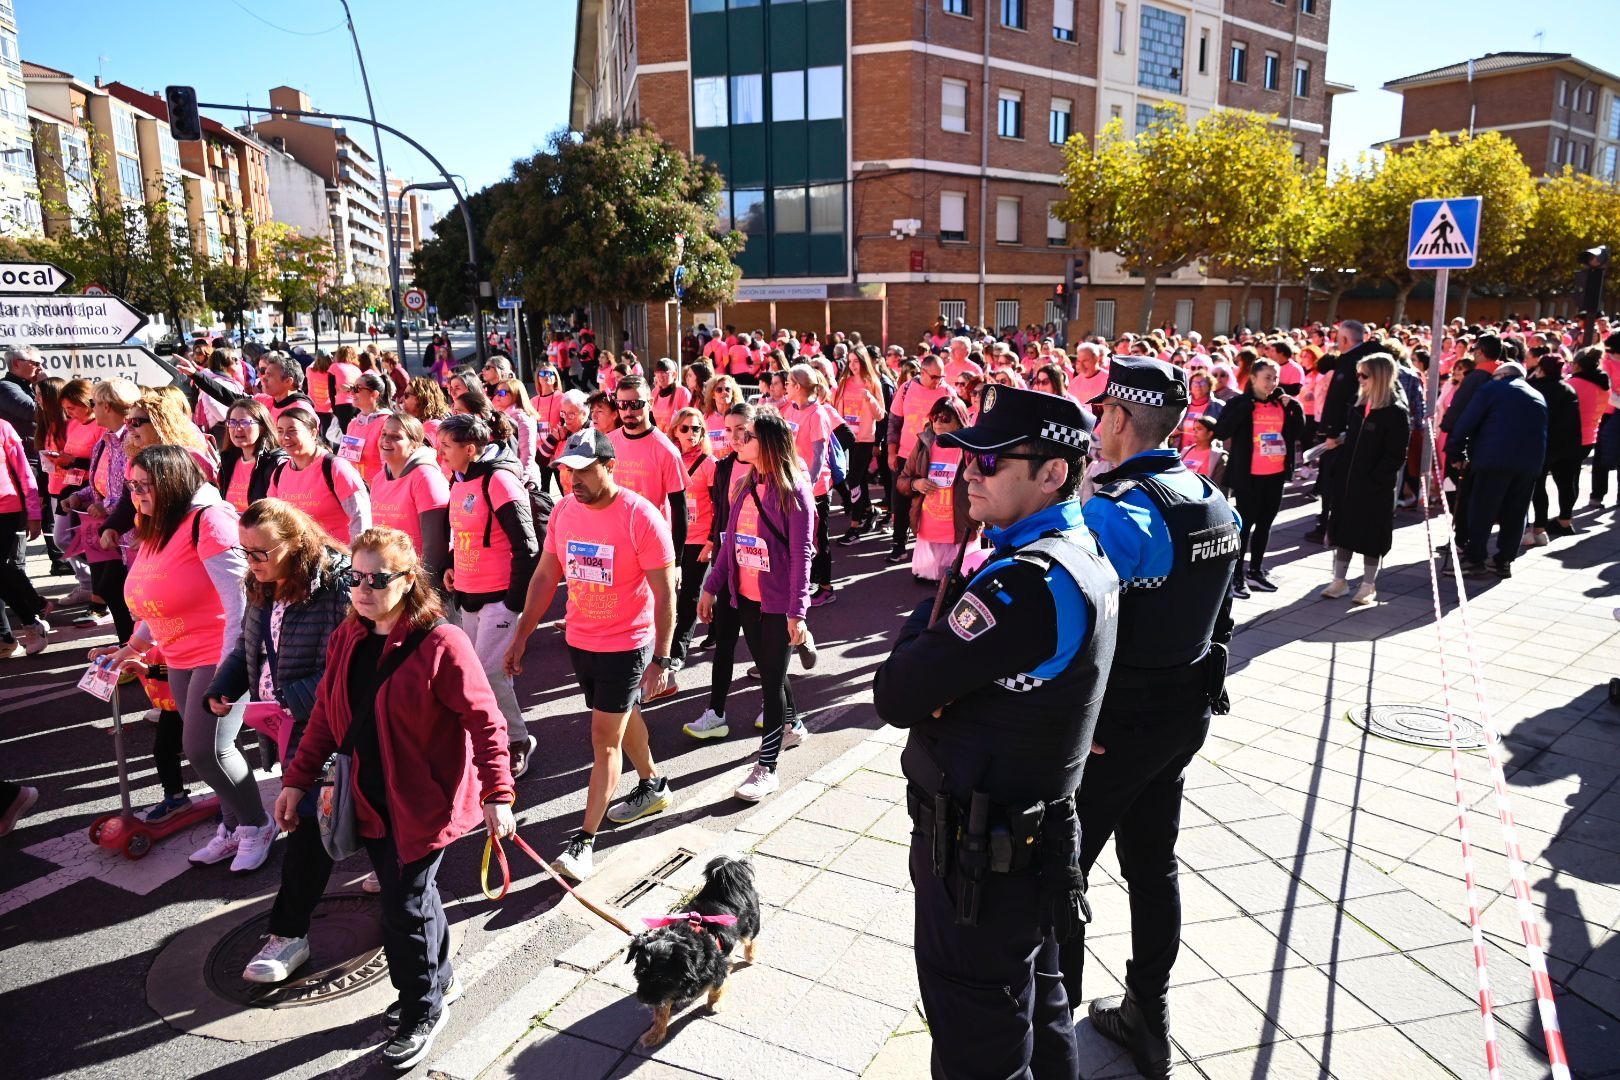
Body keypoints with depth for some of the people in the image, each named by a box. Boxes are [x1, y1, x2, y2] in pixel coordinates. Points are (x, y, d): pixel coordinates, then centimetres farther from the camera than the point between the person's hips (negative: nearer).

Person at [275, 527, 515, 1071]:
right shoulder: (346, 639, 2)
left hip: (423, 801, -7)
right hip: (370, 799, 7)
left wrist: (497, 793, -22)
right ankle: (438, 978, 44)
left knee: (407, 906, 2)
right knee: (407, 895, 20)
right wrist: (297, 779, 11)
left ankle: (423, 1012, 25)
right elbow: (326, 714, 11)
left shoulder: (440, 644, -21)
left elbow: (484, 721, -20)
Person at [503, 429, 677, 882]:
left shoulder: (641, 517, -21)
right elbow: (545, 576, 7)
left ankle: (583, 842, 3)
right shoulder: (564, 510, -2)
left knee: (605, 738, -4)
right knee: (621, 719, 23)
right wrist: (521, 636, 7)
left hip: (627, 645, -6)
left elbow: (665, 593, -18)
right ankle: (653, 786, 46)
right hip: (579, 640, 6)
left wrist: (661, 660, -20)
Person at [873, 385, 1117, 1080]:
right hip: (1037, 833, 9)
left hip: (980, 857, -9)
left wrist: (928, 615, -8)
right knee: (1037, 1012, 28)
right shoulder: (1083, 553, 3)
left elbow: (896, 697, -23)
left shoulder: (1027, 583, -28)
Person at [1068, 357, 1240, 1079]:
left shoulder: (1113, 513, -24)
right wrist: (1195, 692, 20)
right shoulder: (1213, 500, 3)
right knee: (1153, 864, 20)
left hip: (1114, 724, -8)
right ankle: (1148, 1021, 37)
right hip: (1187, 712, 9)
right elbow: (1220, 613, 11)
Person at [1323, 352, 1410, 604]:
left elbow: (1396, 455, -15)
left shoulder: (1395, 411, -12)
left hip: (1376, 486, -7)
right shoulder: (1360, 405, 8)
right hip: (1348, 481, 7)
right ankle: (1340, 581, 21)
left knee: (1371, 534, 3)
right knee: (1343, 528, 11)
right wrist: (1338, 472, 6)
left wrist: (1373, 479, -19)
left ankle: (1368, 586, 14)